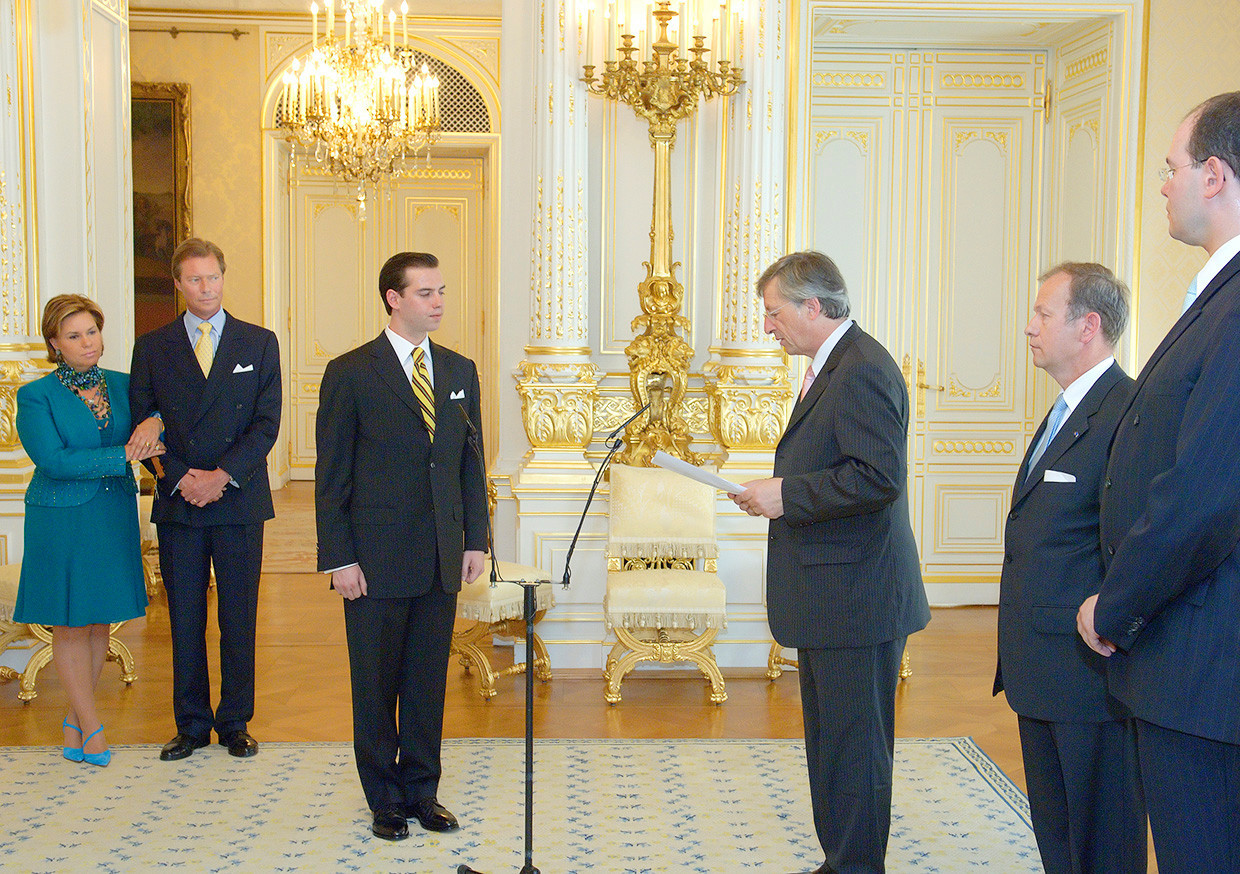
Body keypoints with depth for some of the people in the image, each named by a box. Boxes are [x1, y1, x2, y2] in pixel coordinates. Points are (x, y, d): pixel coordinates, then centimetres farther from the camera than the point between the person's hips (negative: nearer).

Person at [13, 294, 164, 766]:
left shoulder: (122, 385, 7)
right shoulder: (36, 396, -7)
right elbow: (55, 460, -16)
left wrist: (155, 422, -13)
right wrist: (124, 456, -19)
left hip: (115, 517, 4)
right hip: (62, 520, -4)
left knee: (100, 621, 9)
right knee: (70, 625, 2)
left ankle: (75, 719, 23)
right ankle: (91, 726, 13)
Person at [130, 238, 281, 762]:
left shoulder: (259, 343, 5)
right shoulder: (152, 347, 7)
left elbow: (267, 422, -1)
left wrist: (223, 475, -12)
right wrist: (179, 479, -10)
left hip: (239, 501, -1)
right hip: (177, 503, 1)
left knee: (239, 618, 4)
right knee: (185, 620, 6)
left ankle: (235, 722, 16)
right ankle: (192, 724, 17)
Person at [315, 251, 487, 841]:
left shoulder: (460, 371, 9)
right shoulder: (350, 373, -6)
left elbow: (471, 462, 13)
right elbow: (331, 476, -6)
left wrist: (475, 539, 7)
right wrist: (339, 559, -10)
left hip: (442, 560, 4)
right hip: (377, 560, -4)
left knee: (429, 682, 12)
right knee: (376, 686, 7)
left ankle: (422, 791, 25)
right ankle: (385, 798, 21)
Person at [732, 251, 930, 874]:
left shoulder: (863, 370, -17)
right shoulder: (831, 366, 16)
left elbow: (879, 476, -26)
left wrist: (786, 495, -20)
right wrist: (777, 492, 9)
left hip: (857, 597, -11)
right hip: (831, 595, 11)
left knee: (855, 747, -1)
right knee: (829, 744, 19)